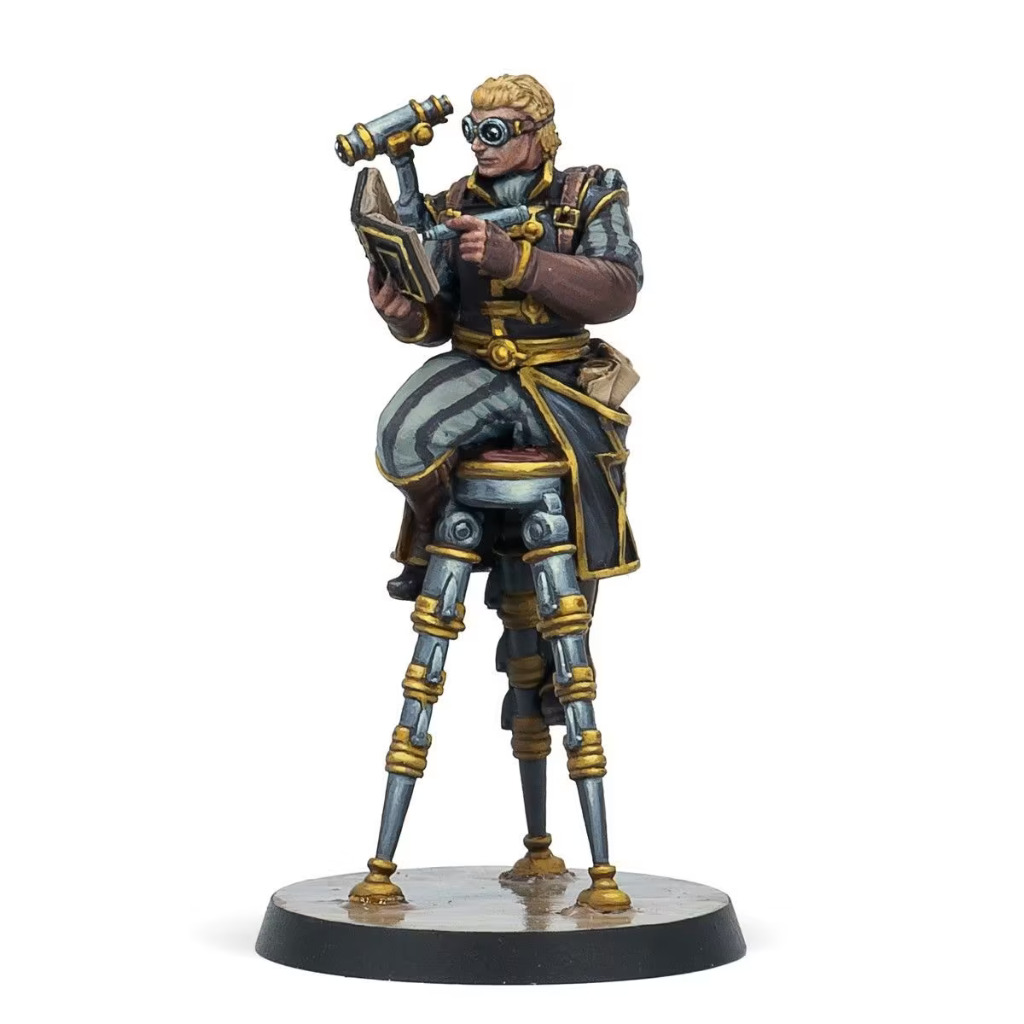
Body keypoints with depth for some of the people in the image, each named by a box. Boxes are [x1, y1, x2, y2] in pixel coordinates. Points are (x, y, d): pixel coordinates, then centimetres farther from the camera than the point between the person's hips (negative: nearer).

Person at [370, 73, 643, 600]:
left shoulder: (587, 196, 0)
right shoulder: (452, 206, 8)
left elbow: (619, 289, -17)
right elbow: (439, 317, 8)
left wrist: (516, 260, -29)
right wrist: (407, 316, -19)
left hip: (560, 380, -1)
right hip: (475, 371, 1)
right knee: (401, 438, -27)